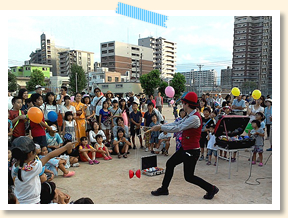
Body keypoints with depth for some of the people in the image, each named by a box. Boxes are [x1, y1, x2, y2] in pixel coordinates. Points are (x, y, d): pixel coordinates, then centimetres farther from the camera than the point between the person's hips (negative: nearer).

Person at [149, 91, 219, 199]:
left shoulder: (194, 118, -24)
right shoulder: (189, 116, 7)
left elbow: (178, 128, -26)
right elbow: (176, 123, 8)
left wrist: (160, 127, -19)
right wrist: (159, 126, 3)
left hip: (192, 151, -10)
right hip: (185, 148, 10)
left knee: (189, 177, 2)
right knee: (170, 163, 14)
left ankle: (211, 189, 19)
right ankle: (164, 189, 28)